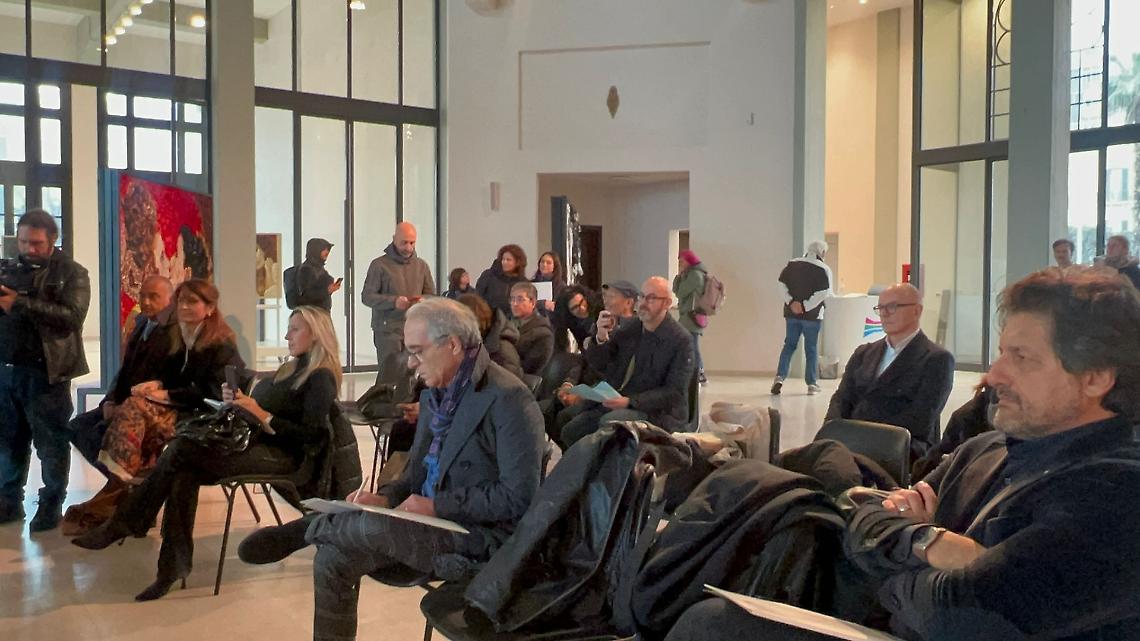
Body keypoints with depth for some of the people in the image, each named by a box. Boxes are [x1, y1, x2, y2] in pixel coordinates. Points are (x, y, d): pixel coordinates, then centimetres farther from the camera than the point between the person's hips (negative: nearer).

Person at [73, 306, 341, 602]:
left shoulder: (321, 377, -5)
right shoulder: (290, 370, 24)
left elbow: (311, 436, -15)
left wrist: (263, 416, -19)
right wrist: (235, 400, 2)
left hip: (281, 454, -8)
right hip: (251, 441, 8)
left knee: (181, 449, -22)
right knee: (183, 472, -20)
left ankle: (124, 525, -9)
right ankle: (174, 565, -19)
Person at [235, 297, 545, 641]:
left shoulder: (508, 399, -18)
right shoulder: (434, 393, 9)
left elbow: (518, 497, -22)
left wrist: (438, 506, -21)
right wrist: (386, 498, -5)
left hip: (483, 536, -8)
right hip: (434, 520, 8)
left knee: (375, 527, -29)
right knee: (333, 558, -8)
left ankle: (304, 529, -1)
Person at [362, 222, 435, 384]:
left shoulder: (421, 265, 14)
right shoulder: (380, 265, 0)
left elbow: (432, 295, 16)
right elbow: (367, 296, -4)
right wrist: (393, 302, -19)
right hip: (387, 329, -4)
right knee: (389, 375, -8)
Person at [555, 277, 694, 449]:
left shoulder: (681, 340, -9)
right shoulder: (630, 328, 8)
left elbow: (675, 393, -13)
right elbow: (597, 364, 9)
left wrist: (630, 401, -24)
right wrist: (601, 338, -13)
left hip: (658, 411, -6)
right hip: (616, 402, 6)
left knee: (609, 422, -32)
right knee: (570, 430, -9)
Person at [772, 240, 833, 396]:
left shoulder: (792, 264, 5)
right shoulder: (824, 269, -8)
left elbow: (782, 283, 0)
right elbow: (824, 293, -16)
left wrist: (791, 302, -7)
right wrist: (806, 306, -13)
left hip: (791, 313, 3)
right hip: (812, 315, -3)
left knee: (789, 345, 11)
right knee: (811, 349, 6)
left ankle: (780, 376, -4)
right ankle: (812, 384, 10)